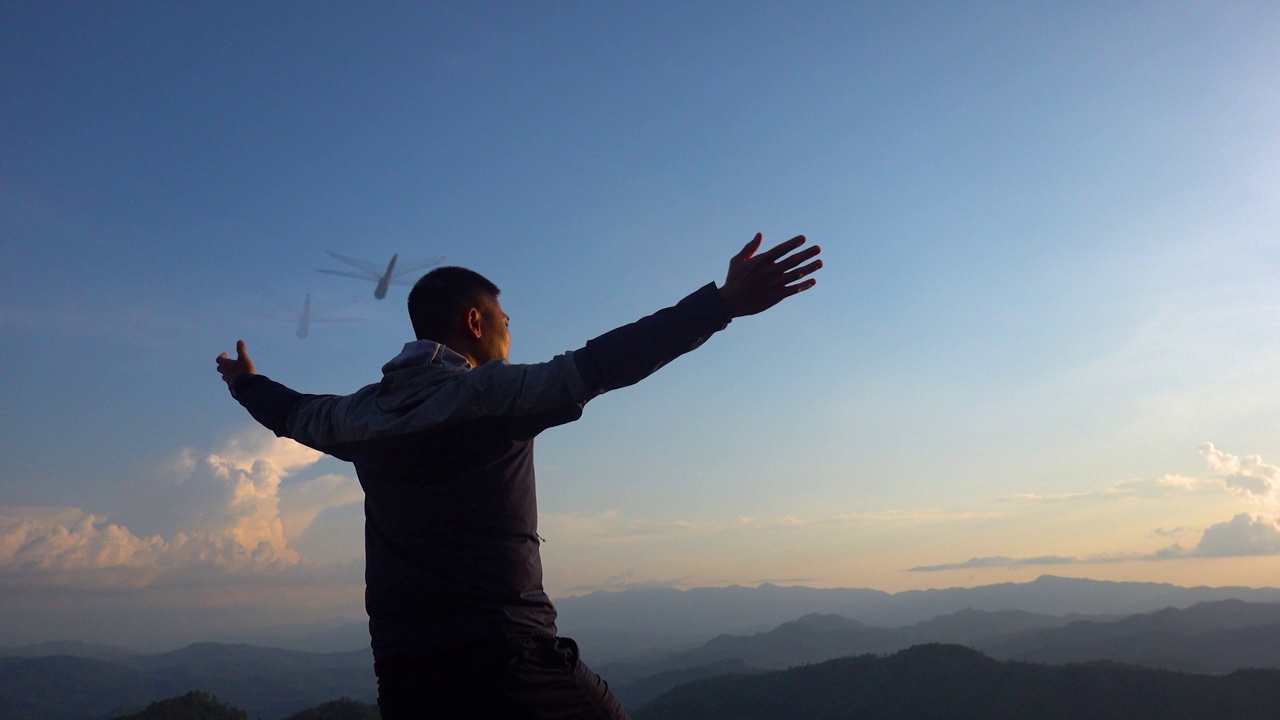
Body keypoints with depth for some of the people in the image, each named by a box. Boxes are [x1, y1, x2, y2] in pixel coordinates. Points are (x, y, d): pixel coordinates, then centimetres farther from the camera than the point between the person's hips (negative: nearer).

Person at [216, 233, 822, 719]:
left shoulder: (363, 413, 9)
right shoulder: (492, 393, -10)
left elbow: (292, 413, 29)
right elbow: (599, 365, -21)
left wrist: (246, 383, 52)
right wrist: (722, 303, -25)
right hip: (505, 661, -6)